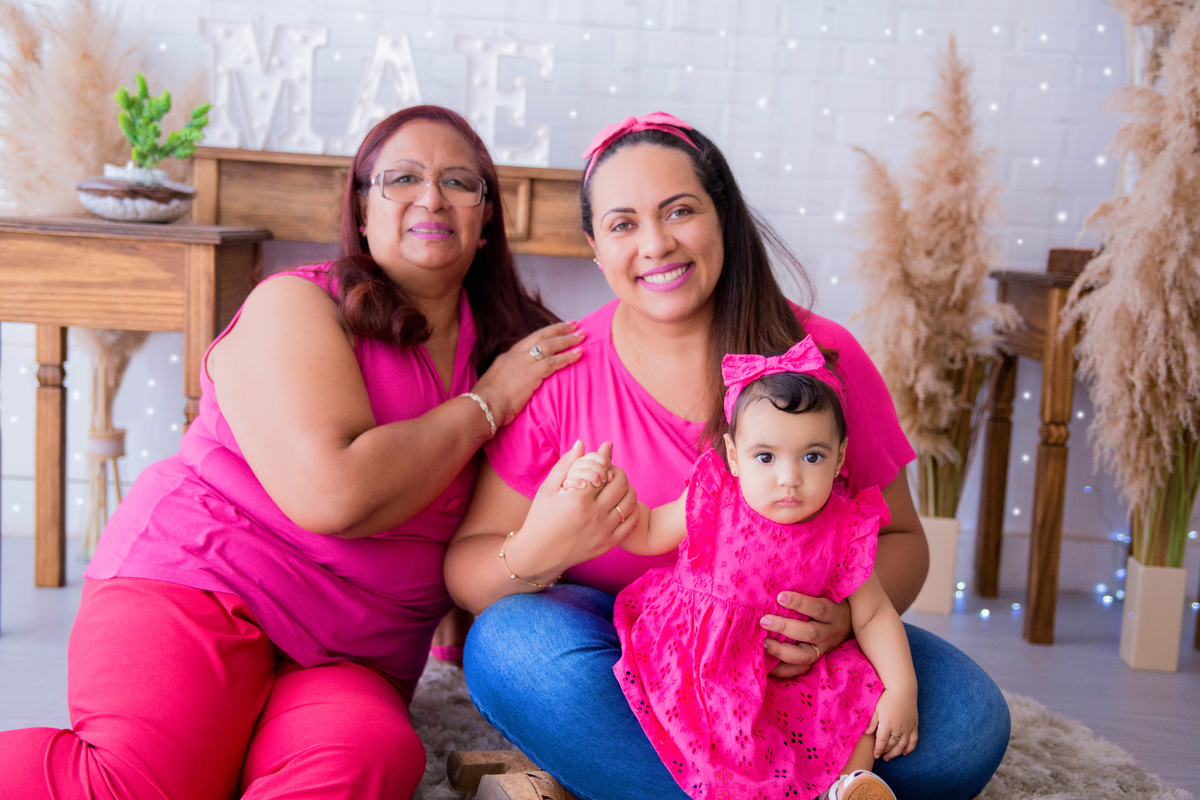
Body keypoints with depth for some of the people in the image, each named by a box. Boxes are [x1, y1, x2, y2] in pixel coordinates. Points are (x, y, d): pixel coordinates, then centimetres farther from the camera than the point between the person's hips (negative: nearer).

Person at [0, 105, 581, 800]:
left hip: (352, 662, 4)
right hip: (200, 585, -4)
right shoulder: (296, 306, -3)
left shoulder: (501, 346, 13)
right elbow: (332, 493, -19)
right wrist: (486, 404, -8)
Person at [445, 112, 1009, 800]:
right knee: (508, 643, -32)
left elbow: (900, 540, 2)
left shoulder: (822, 356, -4)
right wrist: (533, 554, -31)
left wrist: (842, 618, -21)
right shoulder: (557, 376, -6)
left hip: (786, 663, 1)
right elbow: (465, 569, -6)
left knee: (968, 725, -22)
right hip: (616, 653, -1)